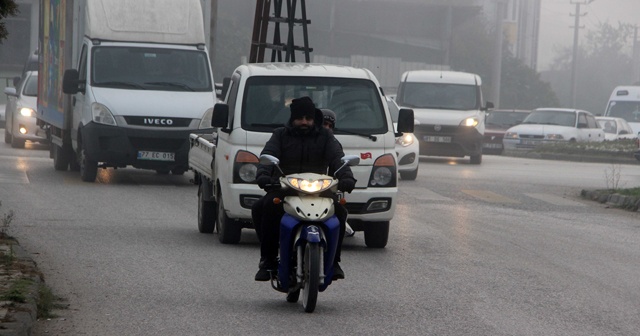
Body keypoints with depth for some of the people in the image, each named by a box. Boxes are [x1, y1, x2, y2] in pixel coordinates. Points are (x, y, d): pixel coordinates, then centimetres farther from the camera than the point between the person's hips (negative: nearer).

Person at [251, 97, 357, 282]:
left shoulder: (325, 137, 13)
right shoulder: (281, 135, 12)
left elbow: (337, 158, -4)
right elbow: (268, 156, -5)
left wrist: (346, 177, -26)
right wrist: (263, 175, -29)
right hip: (283, 190, 0)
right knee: (262, 208, -30)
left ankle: (333, 261, -15)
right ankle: (267, 260, -21)